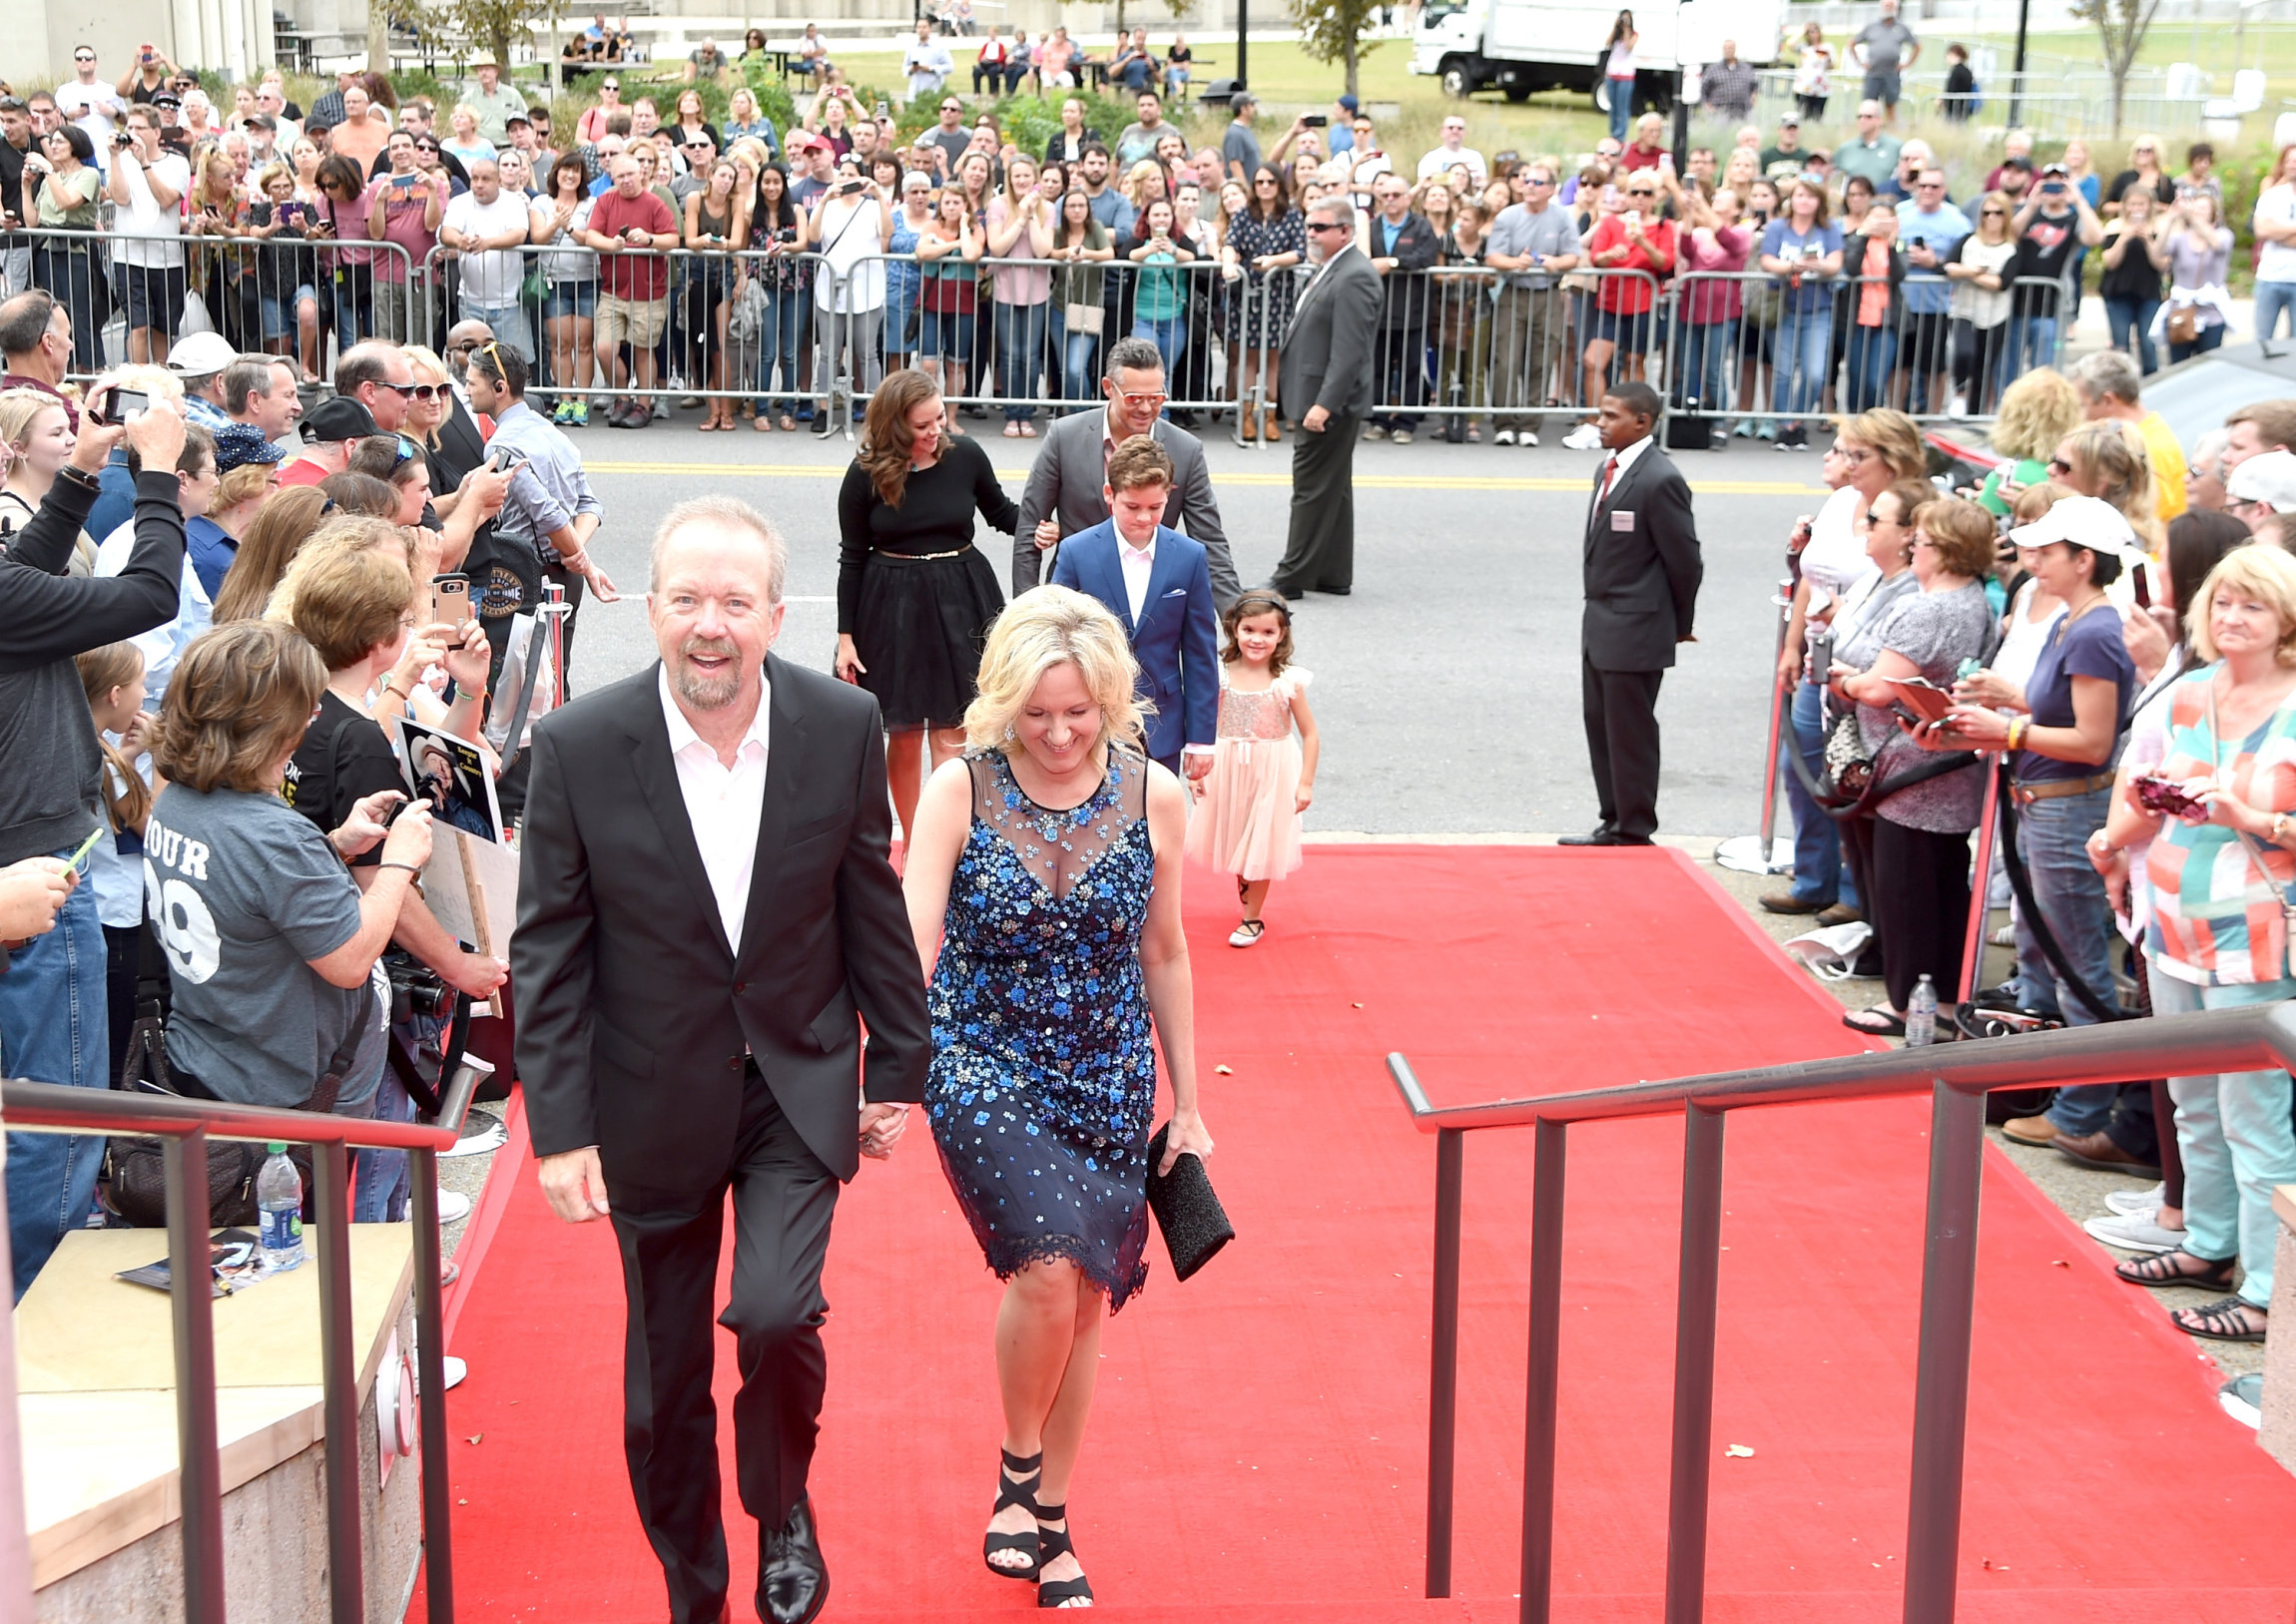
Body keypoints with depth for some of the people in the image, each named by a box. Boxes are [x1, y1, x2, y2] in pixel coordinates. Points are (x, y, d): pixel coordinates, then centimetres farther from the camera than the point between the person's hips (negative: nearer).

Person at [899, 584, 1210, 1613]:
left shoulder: (1153, 798, -3)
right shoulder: (960, 791, -10)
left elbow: (1164, 957, 7)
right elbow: (911, 946, -15)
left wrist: (1187, 1105, 11)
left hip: (1108, 1082, 3)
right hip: (982, 1064, -3)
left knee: (1086, 1295, 9)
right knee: (1047, 1263, -23)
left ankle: (1049, 1518, 29)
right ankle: (1019, 1469, 5)